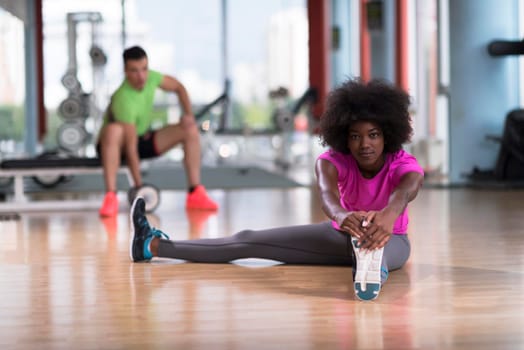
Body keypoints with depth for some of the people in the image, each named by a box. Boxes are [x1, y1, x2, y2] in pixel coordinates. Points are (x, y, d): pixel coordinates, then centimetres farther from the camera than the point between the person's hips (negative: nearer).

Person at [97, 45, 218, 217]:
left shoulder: (150, 77, -14)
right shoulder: (124, 100, -33)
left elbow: (178, 87, 7)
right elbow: (131, 148, -32)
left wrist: (188, 114, -8)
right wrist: (139, 186, -30)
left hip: (144, 138, 7)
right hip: (118, 145, -7)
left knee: (191, 130, -8)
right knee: (113, 130, -42)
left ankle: (196, 195, -9)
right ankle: (110, 197, -42)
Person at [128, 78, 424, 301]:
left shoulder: (406, 166, -28)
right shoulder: (333, 160, -22)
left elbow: (404, 194, -55)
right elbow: (327, 194, -47)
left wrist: (387, 216, -80)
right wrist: (343, 216, -72)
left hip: (392, 240, -3)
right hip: (342, 234, 3)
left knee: (375, 243, -44)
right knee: (249, 240, -5)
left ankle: (371, 269, -81)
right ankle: (153, 245, -5)